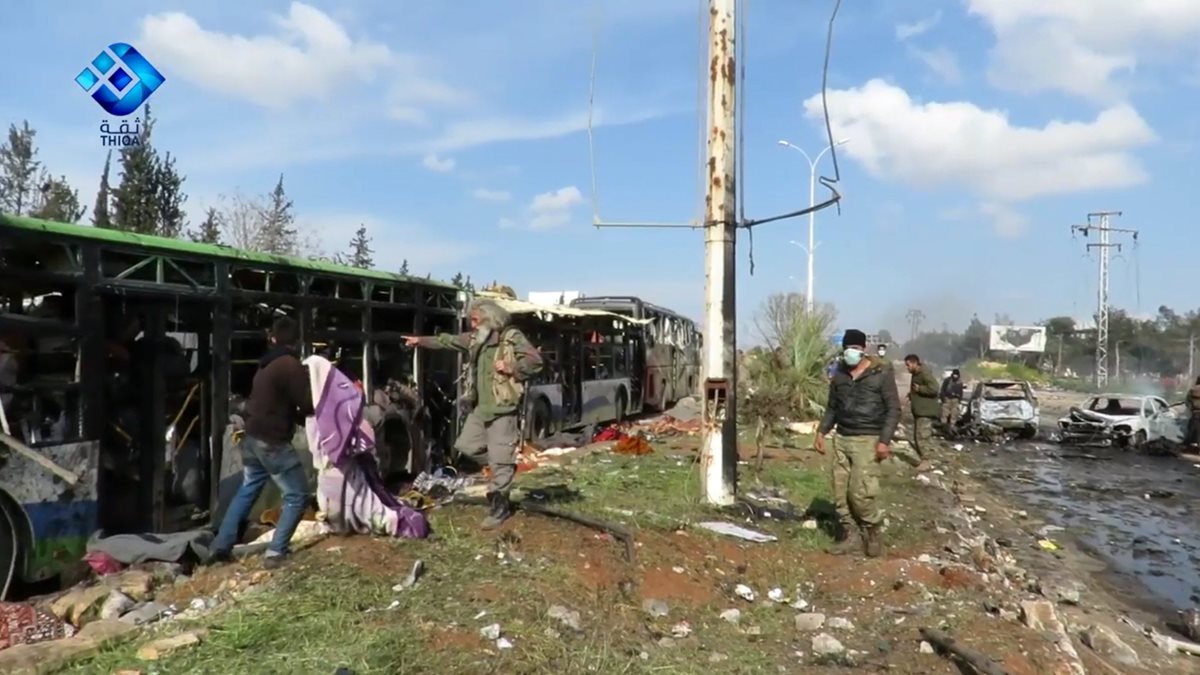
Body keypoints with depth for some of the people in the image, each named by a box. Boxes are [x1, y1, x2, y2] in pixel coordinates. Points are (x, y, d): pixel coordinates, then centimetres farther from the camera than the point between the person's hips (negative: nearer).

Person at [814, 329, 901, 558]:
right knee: (840, 490, 4)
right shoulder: (839, 374, 10)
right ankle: (844, 535, 16)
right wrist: (821, 431, 8)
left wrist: (885, 440, -14)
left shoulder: (882, 374, -5)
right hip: (841, 438, 5)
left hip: (868, 440, -5)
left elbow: (893, 409, -6)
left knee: (861, 492, -12)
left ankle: (872, 532, 11)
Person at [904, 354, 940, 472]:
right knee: (917, 437, 12)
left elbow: (935, 388, -25)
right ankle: (923, 460, 19)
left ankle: (926, 461, -8)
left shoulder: (925, 374, -15)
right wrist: (912, 395, 11)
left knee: (923, 436, -11)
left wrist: (919, 389, -18)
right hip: (918, 411, 11)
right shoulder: (915, 375, 16)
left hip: (925, 412, -11)